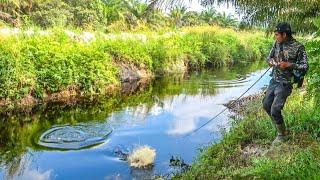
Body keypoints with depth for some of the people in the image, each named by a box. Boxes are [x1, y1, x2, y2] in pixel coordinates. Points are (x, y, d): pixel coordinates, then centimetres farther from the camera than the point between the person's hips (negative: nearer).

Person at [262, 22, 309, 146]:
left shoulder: (298, 47, -15)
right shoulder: (277, 44, 3)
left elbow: (305, 66, -13)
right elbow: (269, 58, 12)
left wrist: (289, 65, -25)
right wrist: (273, 62, -11)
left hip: (285, 83, -7)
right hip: (274, 80, 7)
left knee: (275, 110, -11)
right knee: (266, 105, 11)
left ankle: (282, 135, 11)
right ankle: (279, 125, 34)